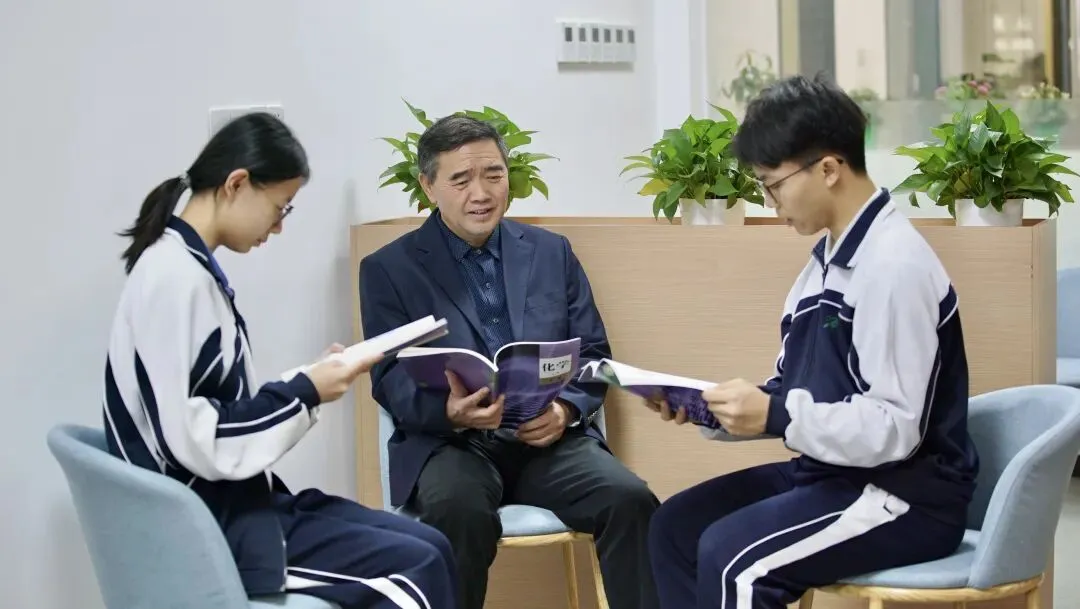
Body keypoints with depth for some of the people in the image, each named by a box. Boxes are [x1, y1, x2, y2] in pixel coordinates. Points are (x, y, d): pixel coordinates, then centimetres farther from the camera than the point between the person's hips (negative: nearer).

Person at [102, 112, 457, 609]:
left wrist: (313, 379, 2)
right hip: (212, 529, -10)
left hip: (234, 503, 10)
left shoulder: (190, 266, 10)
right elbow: (193, 441, -24)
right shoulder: (176, 276, -20)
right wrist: (305, 393, -14)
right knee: (417, 567, -12)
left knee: (430, 548, 3)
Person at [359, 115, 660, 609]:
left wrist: (565, 410, -11)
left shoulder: (552, 252, 15)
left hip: (550, 438, 3)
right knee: (461, 512, -37)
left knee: (630, 501, -27)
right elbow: (390, 380, -1)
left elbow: (593, 354, 12)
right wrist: (451, 412, -23)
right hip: (448, 443, -2)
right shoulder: (389, 269, 6)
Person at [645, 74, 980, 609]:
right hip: (832, 473, 10)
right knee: (676, 525, 7)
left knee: (731, 556, -25)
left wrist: (776, 416, -25)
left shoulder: (893, 265, -20)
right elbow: (795, 394, 14)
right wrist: (709, 407, 0)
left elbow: (895, 429, -24)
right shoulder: (829, 259, 9)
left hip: (907, 496, -10)